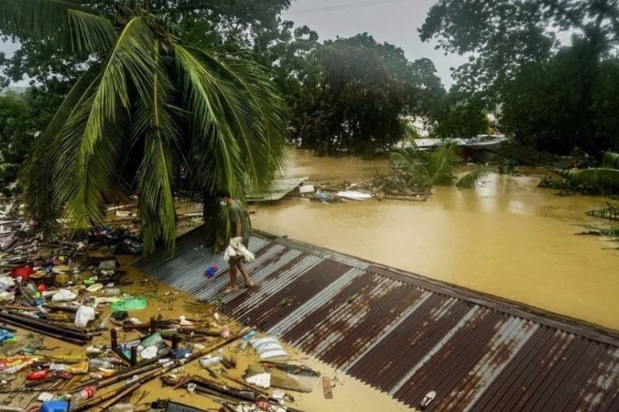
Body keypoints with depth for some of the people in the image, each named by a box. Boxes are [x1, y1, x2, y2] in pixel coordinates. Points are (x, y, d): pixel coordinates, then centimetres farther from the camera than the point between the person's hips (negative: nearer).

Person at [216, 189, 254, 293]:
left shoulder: (233, 209, -26)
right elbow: (245, 213, 20)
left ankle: (233, 285, 20)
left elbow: (238, 225, -28)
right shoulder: (237, 202, 3)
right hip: (244, 236, 10)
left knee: (232, 262, 6)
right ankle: (248, 281, 25)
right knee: (238, 260, 20)